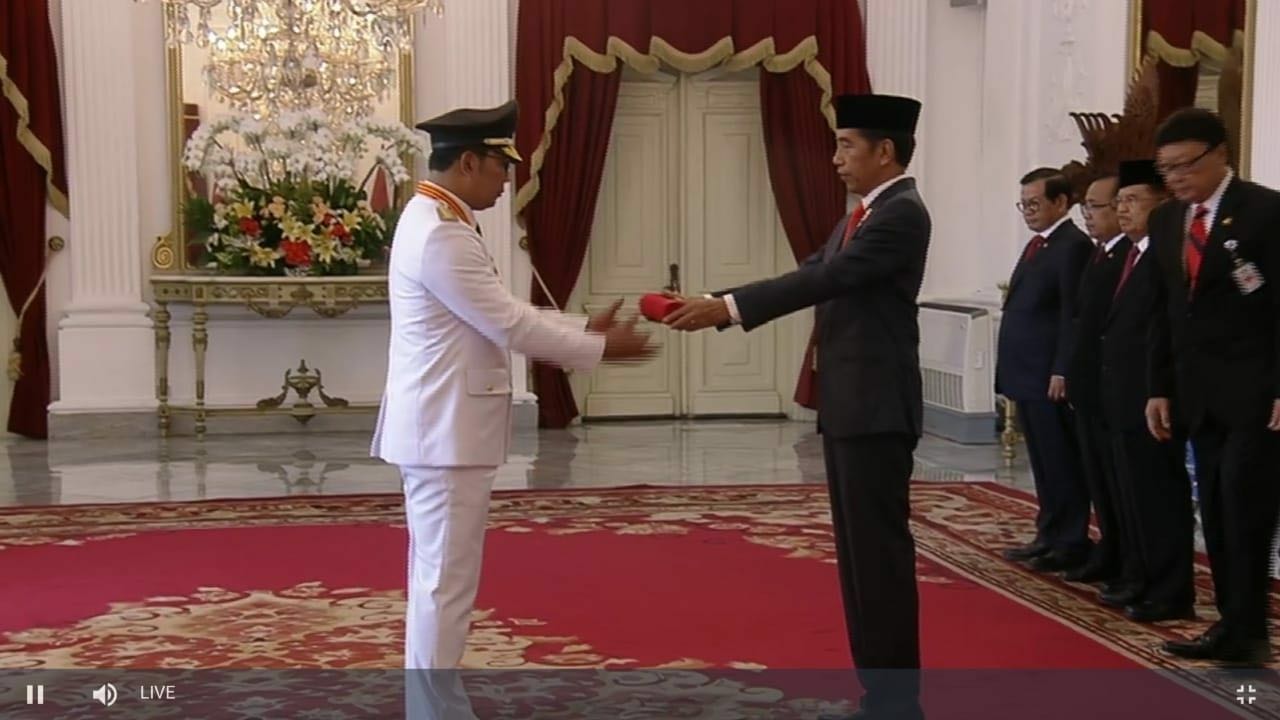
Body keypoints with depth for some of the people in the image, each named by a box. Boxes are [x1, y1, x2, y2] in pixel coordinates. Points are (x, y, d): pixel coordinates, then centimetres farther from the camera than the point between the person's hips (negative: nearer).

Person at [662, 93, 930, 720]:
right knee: (858, 550, 13)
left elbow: (824, 280, -22)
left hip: (876, 410, -10)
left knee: (881, 548, -5)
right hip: (846, 407, 10)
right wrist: (716, 305, 2)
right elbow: (810, 274, 13)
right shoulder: (863, 215, 18)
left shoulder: (902, 213, -13)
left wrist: (725, 307, -24)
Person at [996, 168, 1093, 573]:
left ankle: (1072, 544, 6)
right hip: (1027, 374, 9)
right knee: (1043, 462, 14)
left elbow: (1073, 316, -17)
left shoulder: (1073, 246, -12)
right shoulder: (1036, 246, 18)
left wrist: (1062, 372, -21)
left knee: (1062, 463, -2)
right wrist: (1012, 374, 16)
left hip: (1051, 377, -9)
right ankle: (1049, 536, 22)